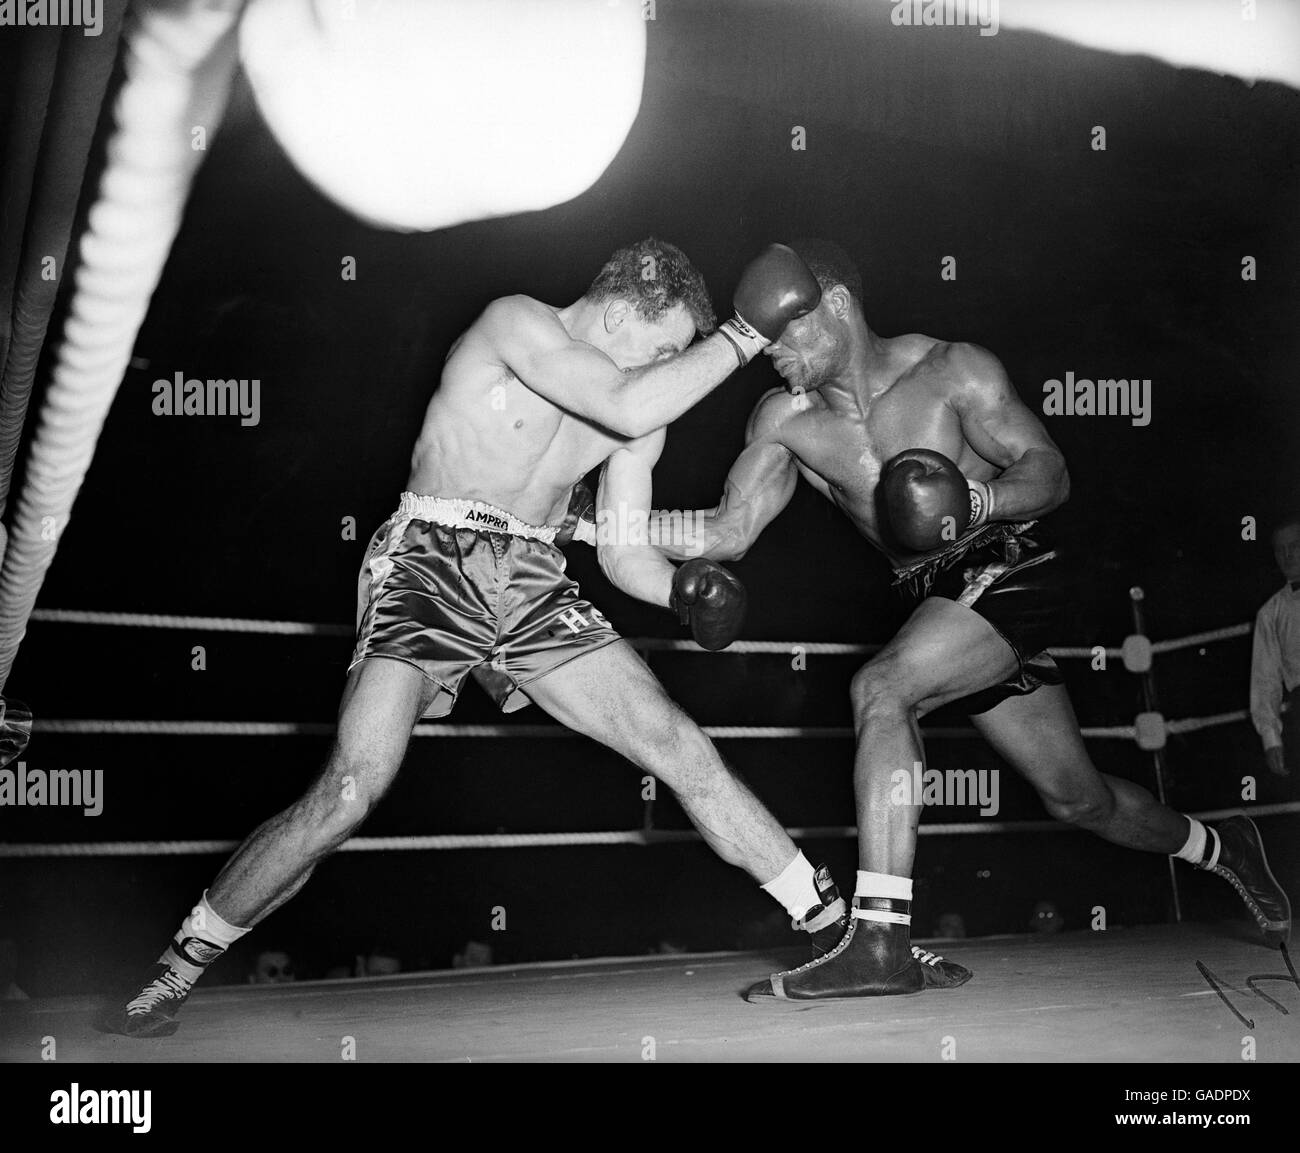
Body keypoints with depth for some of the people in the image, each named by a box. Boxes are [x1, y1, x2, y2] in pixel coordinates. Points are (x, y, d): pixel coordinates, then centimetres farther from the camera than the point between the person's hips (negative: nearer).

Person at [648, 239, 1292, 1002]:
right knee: (1078, 798, 13)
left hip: (1012, 571, -6)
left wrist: (979, 501, -31)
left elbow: (1051, 472, -10)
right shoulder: (786, 419, 2)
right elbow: (730, 532, -5)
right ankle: (1224, 848, 42)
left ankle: (880, 941, -30)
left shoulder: (951, 372, -10)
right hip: (938, 597, 6)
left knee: (882, 688, -29)